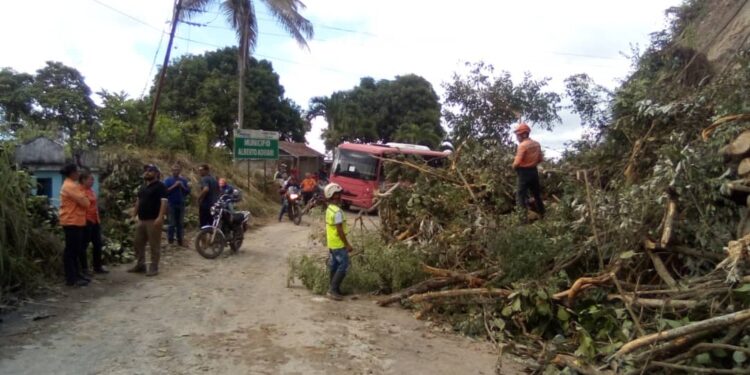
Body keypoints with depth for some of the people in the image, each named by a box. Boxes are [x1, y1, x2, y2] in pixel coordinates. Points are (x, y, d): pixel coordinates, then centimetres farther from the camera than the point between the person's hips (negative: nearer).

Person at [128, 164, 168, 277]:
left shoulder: (160, 186, -10)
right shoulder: (143, 186, 17)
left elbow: (164, 202, -17)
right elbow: (138, 201, 23)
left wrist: (160, 217, -26)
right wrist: (135, 215, 18)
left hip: (153, 220, -9)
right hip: (141, 219, 9)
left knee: (154, 245, -3)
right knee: (138, 243, 13)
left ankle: (154, 267, 4)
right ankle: (140, 265, 24)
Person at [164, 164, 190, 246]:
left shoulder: (183, 180, 10)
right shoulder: (168, 180, 1)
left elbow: (188, 191, 8)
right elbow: (165, 191, -11)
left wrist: (183, 186, -8)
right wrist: (174, 186, -16)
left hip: (181, 204, 3)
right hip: (171, 205, -3)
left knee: (180, 224, 7)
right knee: (172, 224, -4)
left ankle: (180, 240, 12)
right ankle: (170, 240, 4)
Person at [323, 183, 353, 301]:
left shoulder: (329, 209, 9)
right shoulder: (337, 211, -21)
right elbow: (339, 230, -22)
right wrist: (347, 244, -17)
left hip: (332, 243, 10)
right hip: (339, 244, -10)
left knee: (334, 266, 14)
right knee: (343, 265, -5)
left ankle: (334, 289, 21)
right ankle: (333, 290, -4)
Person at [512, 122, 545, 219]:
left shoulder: (522, 145, -18)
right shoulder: (536, 144, 5)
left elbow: (517, 162, -21)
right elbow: (540, 158, 13)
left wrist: (514, 167, -1)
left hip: (524, 172, -7)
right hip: (534, 171, 8)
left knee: (521, 194, -1)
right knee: (537, 194, 17)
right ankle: (542, 214, 26)